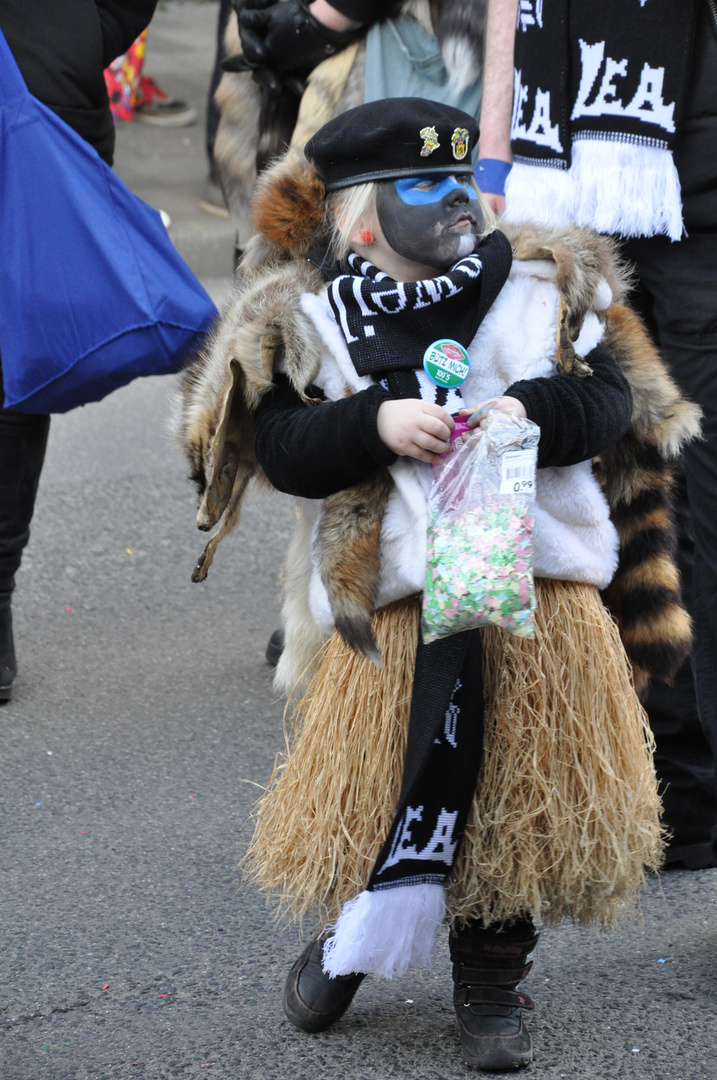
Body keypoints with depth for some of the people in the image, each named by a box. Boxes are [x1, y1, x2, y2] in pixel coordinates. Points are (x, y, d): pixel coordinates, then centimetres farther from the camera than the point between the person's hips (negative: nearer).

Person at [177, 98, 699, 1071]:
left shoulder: (544, 289, 7)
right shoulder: (311, 322, 2)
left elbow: (612, 399, 4)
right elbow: (280, 445, -5)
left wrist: (532, 409, -15)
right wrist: (376, 425, -18)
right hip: (392, 593, -2)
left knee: (524, 786, 4)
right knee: (382, 780, -2)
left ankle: (493, 982, 19)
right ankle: (352, 935, 23)